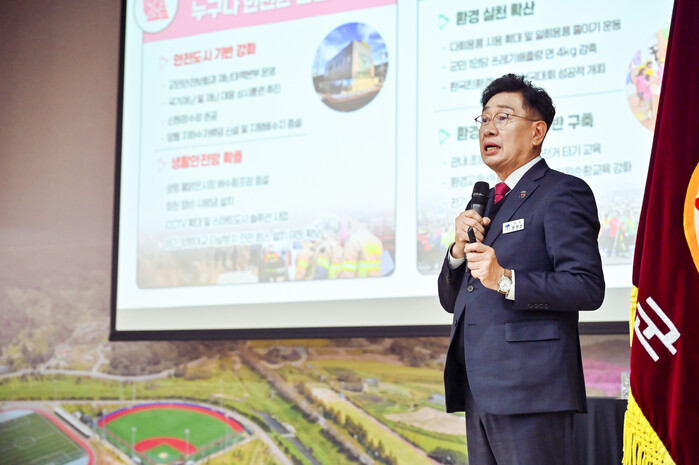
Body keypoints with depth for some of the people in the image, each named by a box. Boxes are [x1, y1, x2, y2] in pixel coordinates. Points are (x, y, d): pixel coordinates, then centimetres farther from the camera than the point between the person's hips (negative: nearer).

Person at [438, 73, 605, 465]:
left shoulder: (563, 193, -3)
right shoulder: (487, 202, 23)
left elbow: (588, 288, -14)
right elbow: (451, 300, 22)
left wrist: (507, 280, -24)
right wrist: (460, 248, 2)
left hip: (531, 389, -8)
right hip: (480, 390, 8)